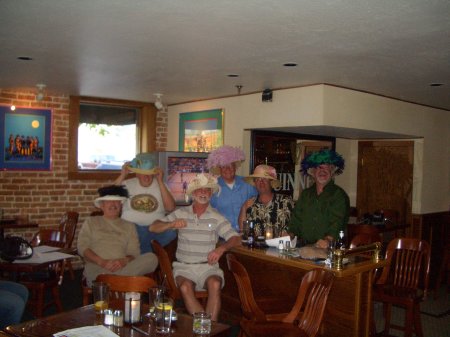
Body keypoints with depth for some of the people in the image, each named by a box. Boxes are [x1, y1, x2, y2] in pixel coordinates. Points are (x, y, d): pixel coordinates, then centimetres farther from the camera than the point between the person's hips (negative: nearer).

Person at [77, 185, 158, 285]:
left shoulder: (129, 226, 24)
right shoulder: (91, 222, 22)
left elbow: (134, 253, 14)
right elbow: (82, 247, 8)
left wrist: (124, 261, -11)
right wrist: (101, 262, -10)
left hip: (121, 268, 4)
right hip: (96, 267, -4)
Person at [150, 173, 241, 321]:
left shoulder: (217, 217, 6)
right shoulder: (180, 213, 9)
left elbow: (236, 238, -2)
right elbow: (153, 227, 6)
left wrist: (222, 248, -23)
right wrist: (172, 224, -14)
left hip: (208, 266, 0)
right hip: (184, 266, 0)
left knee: (215, 285, -31)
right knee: (185, 287, -31)